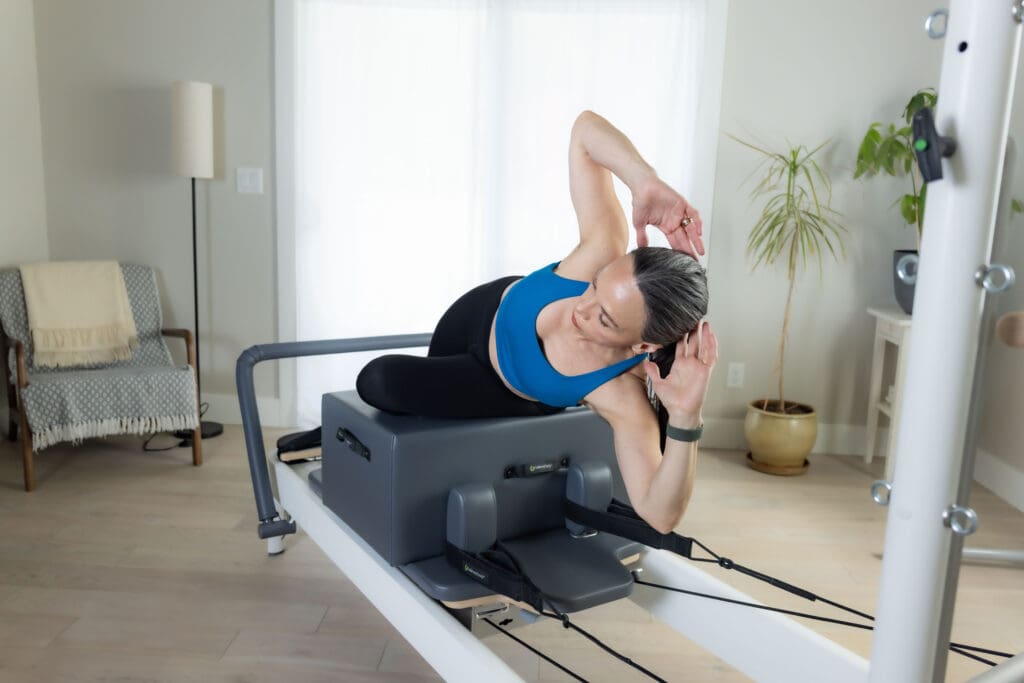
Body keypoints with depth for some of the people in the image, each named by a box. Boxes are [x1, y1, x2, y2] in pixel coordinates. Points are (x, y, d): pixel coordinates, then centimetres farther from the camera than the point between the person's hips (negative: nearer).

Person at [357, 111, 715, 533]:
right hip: (486, 309, 3)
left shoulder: (621, 395, -45)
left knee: (378, 383, -5)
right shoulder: (603, 254, -41)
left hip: (511, 395, -3)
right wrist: (646, 182, -58)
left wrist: (685, 417, -61)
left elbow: (661, 515, -48)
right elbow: (585, 127, -40)